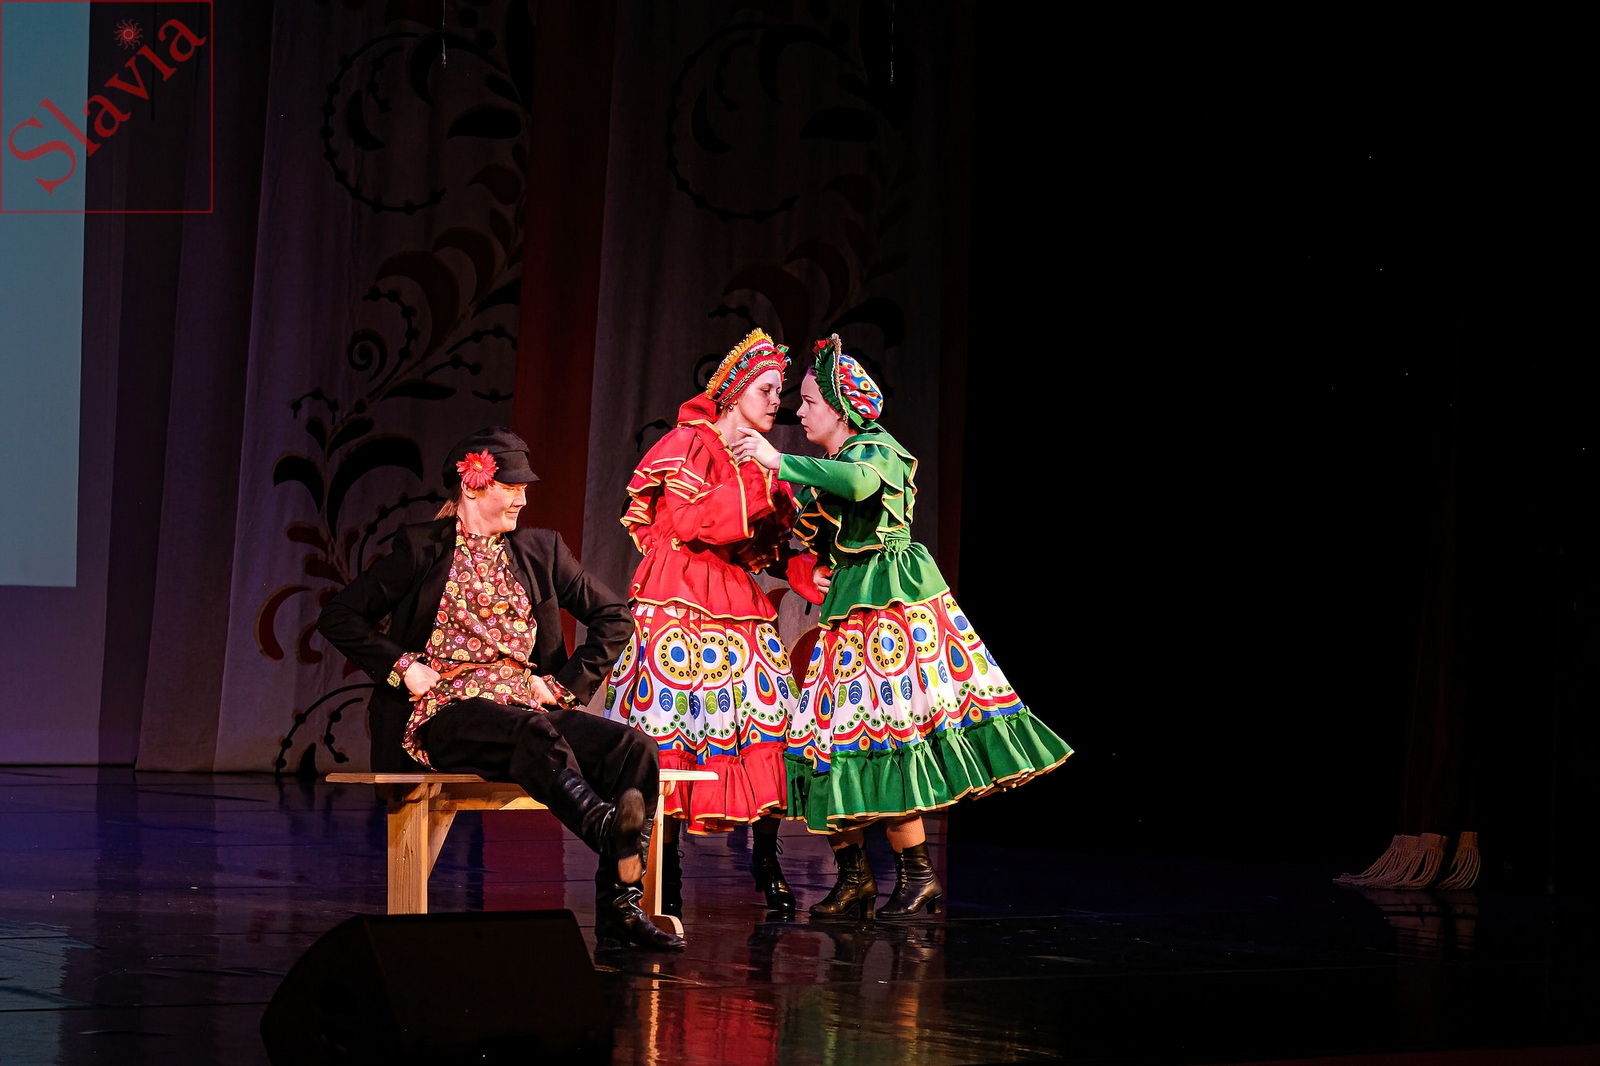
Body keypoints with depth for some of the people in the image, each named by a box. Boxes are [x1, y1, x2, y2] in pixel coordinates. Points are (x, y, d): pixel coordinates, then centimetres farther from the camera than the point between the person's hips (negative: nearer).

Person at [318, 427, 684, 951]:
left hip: (527, 705, 4)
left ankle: (619, 909, -30)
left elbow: (615, 617, 20)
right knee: (536, 734, -39)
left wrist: (567, 681, 8)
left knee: (632, 748, -24)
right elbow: (338, 617, 6)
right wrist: (402, 666, -6)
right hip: (448, 712, -4)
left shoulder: (539, 551, 17)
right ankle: (611, 828, -65)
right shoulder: (422, 548, 8)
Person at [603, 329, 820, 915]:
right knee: (672, 723, -9)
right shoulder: (688, 443, -3)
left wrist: (811, 577, 0)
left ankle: (766, 863, 0)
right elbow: (689, 521, -17)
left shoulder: (759, 456, 19)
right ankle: (663, 873, -5)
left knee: (767, 719, -4)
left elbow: (773, 545, 18)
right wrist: (760, 490, -16)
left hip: (738, 600, 7)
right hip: (680, 603, -7)